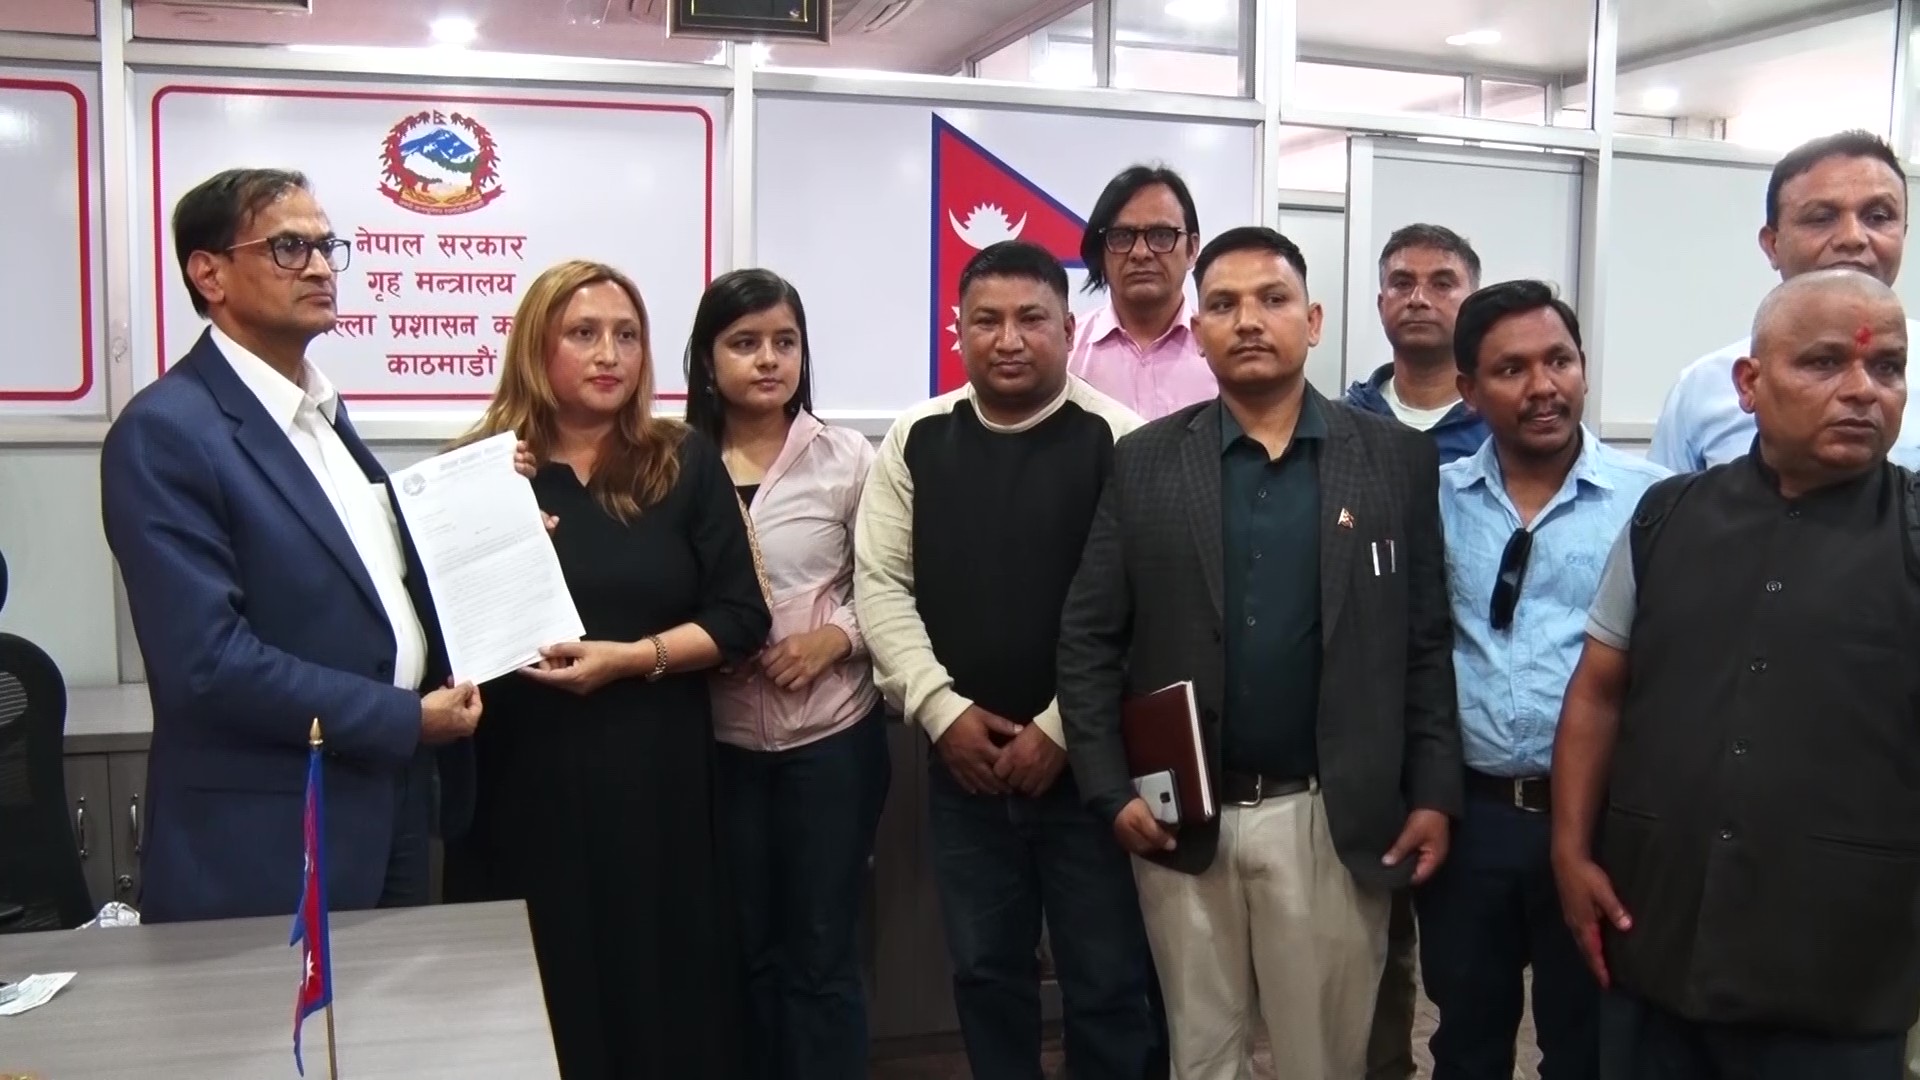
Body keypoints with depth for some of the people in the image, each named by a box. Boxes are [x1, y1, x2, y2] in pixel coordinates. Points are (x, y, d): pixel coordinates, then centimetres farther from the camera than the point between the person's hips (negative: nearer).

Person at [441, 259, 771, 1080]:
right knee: (532, 999, 7)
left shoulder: (685, 465, 4)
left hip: (654, 776, 1)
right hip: (520, 781, 0)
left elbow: (739, 618, 1)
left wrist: (630, 658, -13)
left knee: (659, 985, 8)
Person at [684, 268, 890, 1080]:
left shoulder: (848, 458, -2)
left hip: (832, 734, -1)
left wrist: (835, 637, -14)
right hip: (718, 741, 1)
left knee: (822, 951, 9)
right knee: (744, 949, 14)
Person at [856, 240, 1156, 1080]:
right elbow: (881, 582, 2)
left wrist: (1061, 728, -13)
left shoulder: (1118, 440, -9)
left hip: (1087, 761, -3)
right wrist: (943, 710, -7)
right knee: (985, 971, 18)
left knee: (1106, 981, 8)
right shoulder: (917, 440, 3)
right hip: (963, 761, 4)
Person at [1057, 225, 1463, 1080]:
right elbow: (1087, 639, 1)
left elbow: (1428, 641, 1)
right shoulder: (1144, 463, 1)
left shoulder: (1397, 459, 1)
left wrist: (1434, 793, -4)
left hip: (1332, 819, 0)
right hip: (1180, 819, 1)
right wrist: (1110, 790, -6)